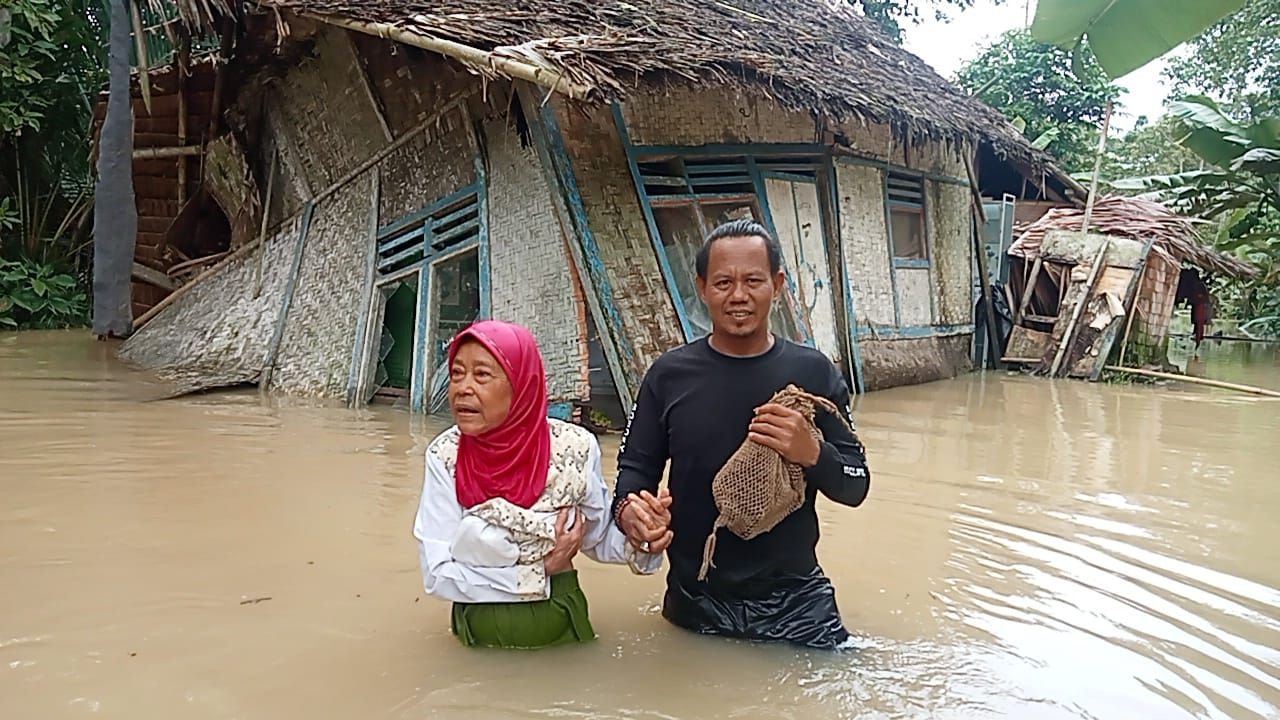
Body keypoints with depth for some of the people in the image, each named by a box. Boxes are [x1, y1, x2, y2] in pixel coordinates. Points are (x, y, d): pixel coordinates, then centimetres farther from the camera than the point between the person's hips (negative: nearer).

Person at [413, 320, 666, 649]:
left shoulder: (573, 447, -12)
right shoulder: (444, 456, -12)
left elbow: (598, 539, 1)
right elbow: (437, 573, -12)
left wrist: (636, 533, -19)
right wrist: (539, 571, -15)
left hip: (559, 628, -1)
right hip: (478, 635, 1)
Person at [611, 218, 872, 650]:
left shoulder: (813, 372, -5)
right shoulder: (670, 374, -4)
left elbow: (856, 486, -2)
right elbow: (636, 467, -1)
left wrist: (812, 453, -23)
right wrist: (629, 509, -24)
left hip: (793, 599, 0)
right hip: (695, 601, 1)